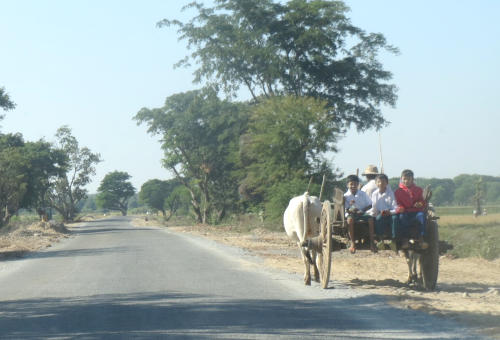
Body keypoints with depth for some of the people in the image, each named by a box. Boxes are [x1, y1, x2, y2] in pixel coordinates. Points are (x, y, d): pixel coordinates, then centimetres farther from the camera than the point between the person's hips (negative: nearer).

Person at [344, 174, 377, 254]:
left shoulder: (363, 194, 6)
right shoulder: (346, 196, 1)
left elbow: (370, 205, 6)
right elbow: (343, 209, -3)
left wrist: (363, 210, -11)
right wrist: (349, 210, -25)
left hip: (361, 213, 2)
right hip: (351, 214, -2)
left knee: (370, 219, -28)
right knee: (350, 219, -38)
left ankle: (372, 242, -24)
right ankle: (353, 243, -33)